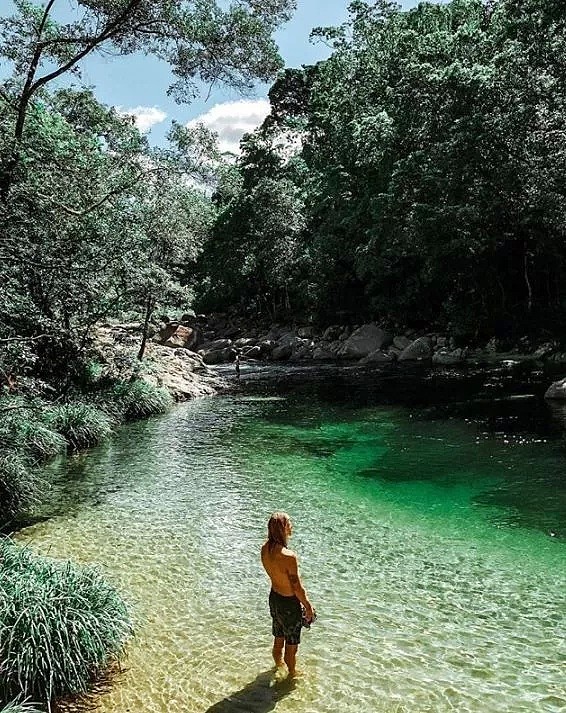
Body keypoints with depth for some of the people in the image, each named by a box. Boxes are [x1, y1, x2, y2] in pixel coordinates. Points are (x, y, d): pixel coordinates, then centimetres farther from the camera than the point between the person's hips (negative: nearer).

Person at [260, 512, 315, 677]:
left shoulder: (265, 549, -13)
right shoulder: (289, 557, -34)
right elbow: (297, 587, -21)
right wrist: (308, 606, -7)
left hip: (273, 598, 7)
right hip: (289, 603, -7)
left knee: (278, 640, 30)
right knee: (291, 646, 19)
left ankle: (278, 666, 52)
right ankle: (292, 674, 40)